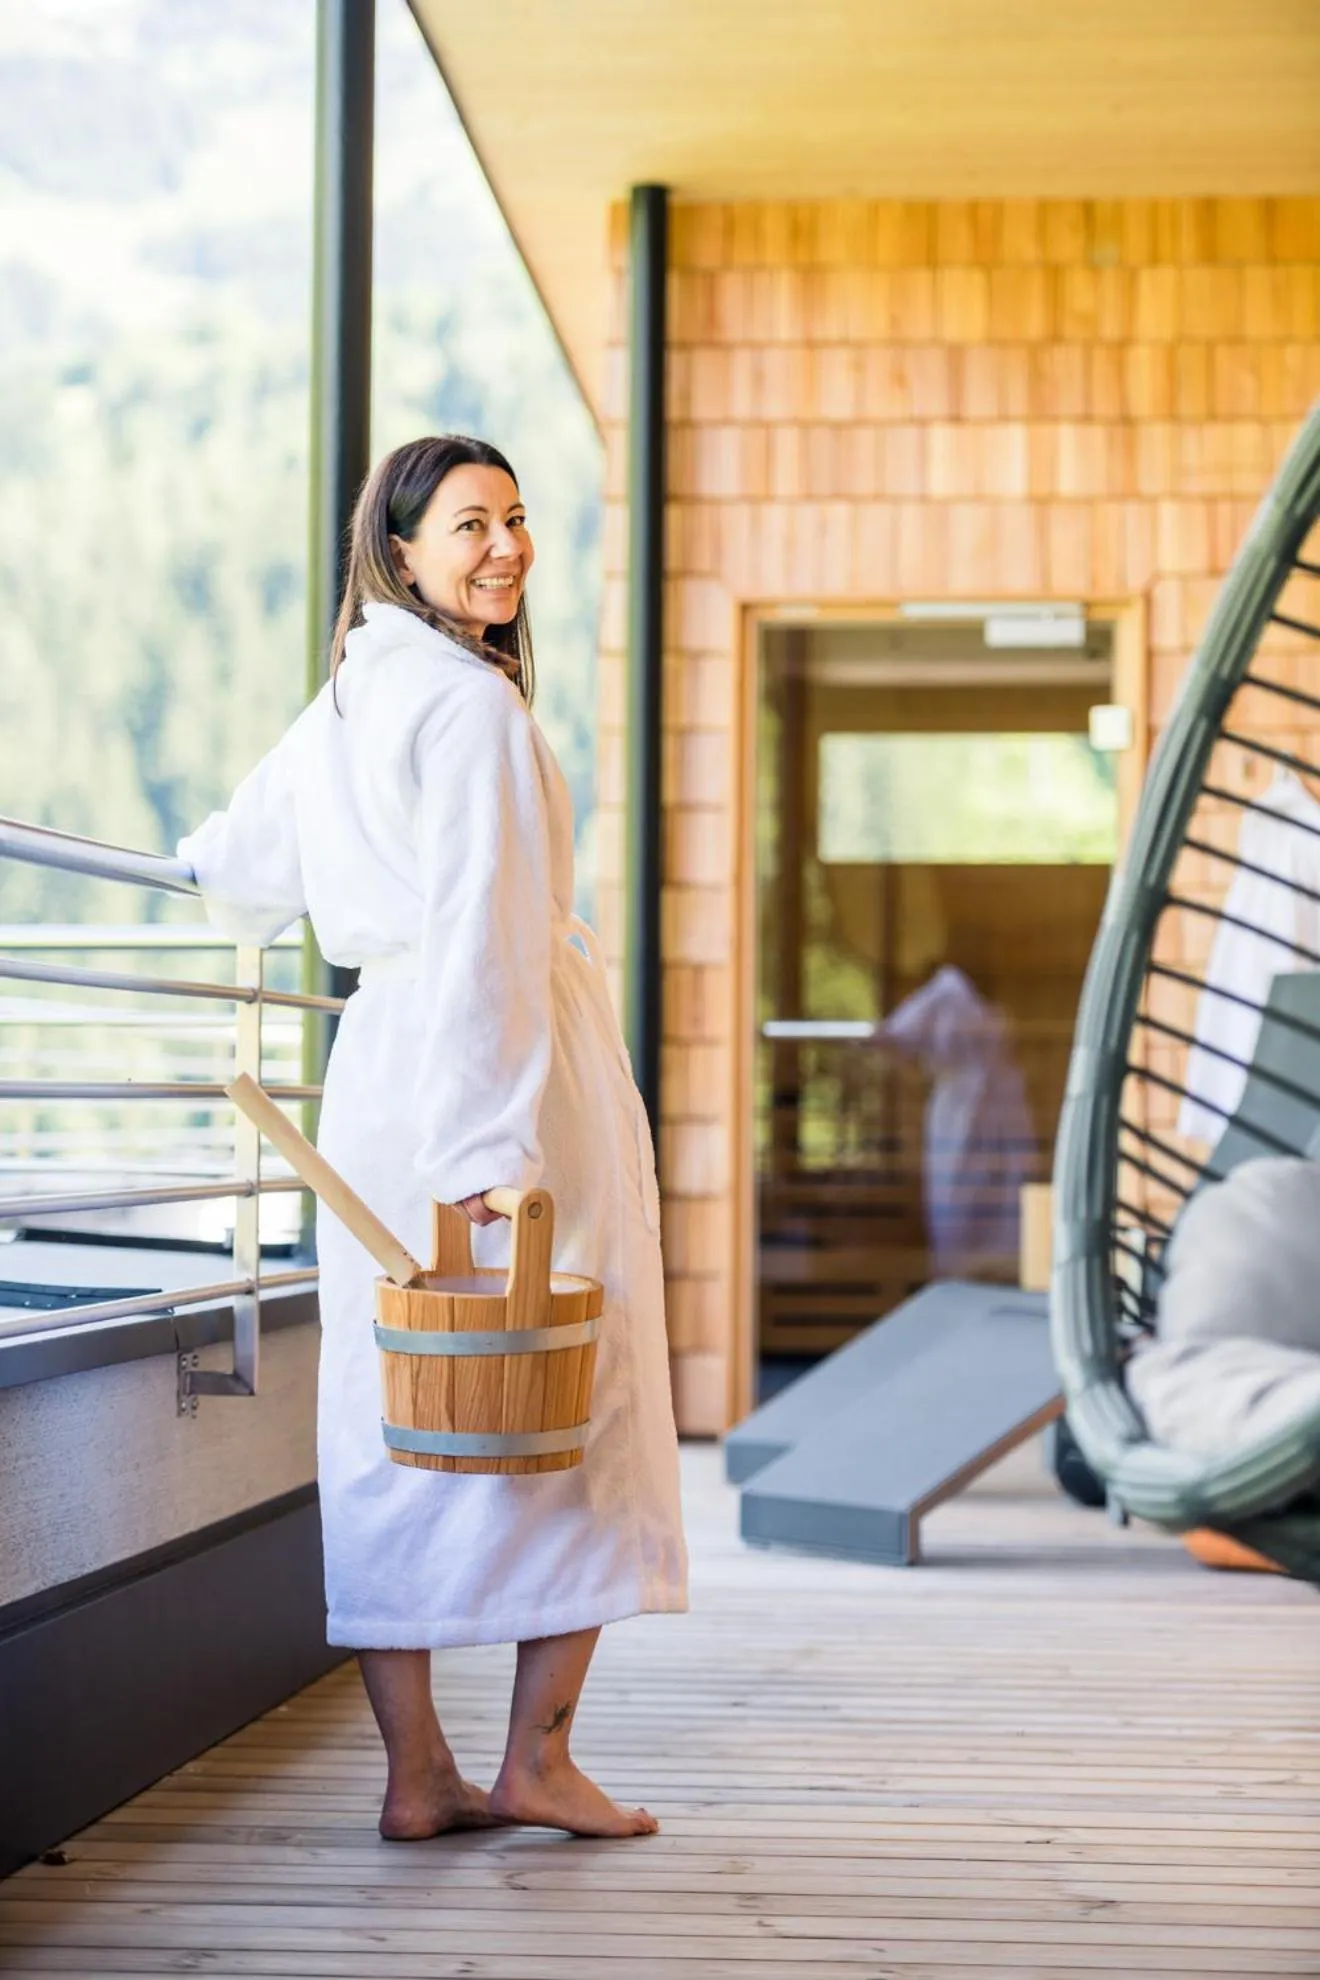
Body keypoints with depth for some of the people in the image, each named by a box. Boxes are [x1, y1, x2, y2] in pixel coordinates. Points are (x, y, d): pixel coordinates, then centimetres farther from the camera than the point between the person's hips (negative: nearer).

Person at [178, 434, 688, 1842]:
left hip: (379, 1053, 8)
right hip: (507, 1063, -8)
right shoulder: (474, 702, -11)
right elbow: (481, 934, -20)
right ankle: (536, 1759, 6)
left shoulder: (340, 705, 14)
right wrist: (489, 1148, -24)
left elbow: (238, 869, 27)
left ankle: (415, 1776, 11)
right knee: (582, 1410, 4)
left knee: (387, 1427, 7)